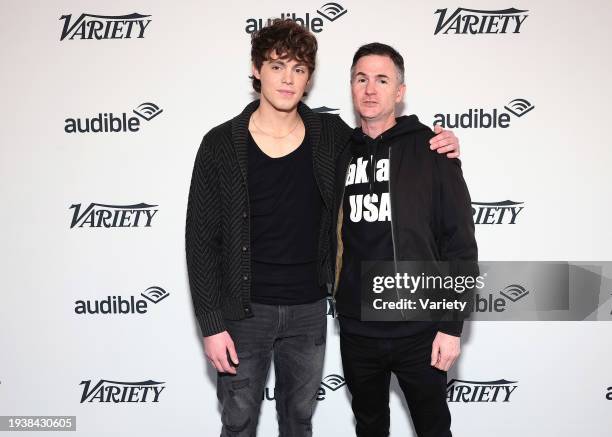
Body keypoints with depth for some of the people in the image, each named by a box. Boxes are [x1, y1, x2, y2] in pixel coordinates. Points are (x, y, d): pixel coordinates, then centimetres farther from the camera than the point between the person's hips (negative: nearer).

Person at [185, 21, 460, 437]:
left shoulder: (332, 135, -3)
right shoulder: (221, 144, -9)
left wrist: (438, 150, -8)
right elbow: (202, 239, -7)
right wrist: (212, 323, -10)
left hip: (309, 310, 2)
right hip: (245, 312, -2)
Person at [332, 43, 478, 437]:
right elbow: (333, 235, 10)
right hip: (356, 329, 3)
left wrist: (452, 325, -10)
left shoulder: (430, 150, -7)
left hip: (419, 329, -3)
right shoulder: (341, 155, 4)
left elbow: (460, 242, -8)